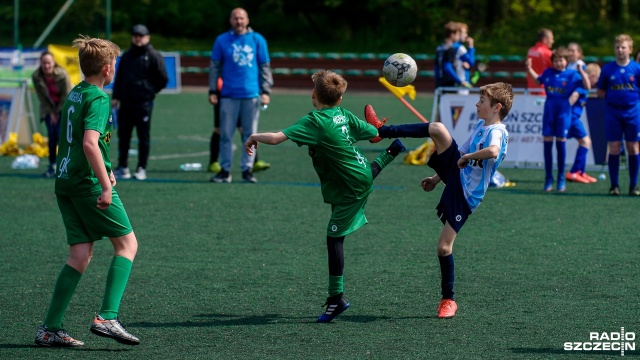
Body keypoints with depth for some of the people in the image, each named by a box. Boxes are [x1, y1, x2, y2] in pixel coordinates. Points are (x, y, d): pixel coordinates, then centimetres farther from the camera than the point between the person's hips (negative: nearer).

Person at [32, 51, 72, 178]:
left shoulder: (62, 75, -23)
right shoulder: (36, 77, -16)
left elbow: (66, 96, -14)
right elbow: (41, 97, -6)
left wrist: (58, 113, -11)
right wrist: (51, 113, -8)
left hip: (64, 106, -3)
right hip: (48, 107, 3)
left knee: (61, 134, -15)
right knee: (51, 135, -5)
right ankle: (52, 166, 2)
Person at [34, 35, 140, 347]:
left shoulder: (74, 94, 15)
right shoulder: (98, 98, -12)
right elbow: (90, 143, -25)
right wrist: (106, 185, -26)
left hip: (65, 181, 8)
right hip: (88, 182, -8)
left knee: (80, 256, 8)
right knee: (127, 243, 3)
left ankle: (50, 329, 2)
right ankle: (106, 318, -8)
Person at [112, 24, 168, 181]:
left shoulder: (153, 56, -3)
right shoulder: (127, 55, 15)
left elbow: (163, 79, -2)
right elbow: (119, 77, 18)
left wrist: (150, 91, 3)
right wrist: (116, 96, 10)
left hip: (144, 103, -5)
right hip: (126, 102, 6)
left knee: (143, 137, 0)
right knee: (123, 135, 7)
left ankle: (141, 169, 6)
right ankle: (123, 168, 14)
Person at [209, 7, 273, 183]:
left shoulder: (258, 40, 5)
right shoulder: (222, 41, 5)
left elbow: (265, 67, 7)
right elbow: (214, 67, 8)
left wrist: (265, 91, -1)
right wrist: (213, 91, 1)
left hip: (251, 95, 0)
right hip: (229, 95, 0)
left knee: (250, 134, 3)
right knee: (226, 134, 1)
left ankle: (247, 169, 10)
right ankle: (225, 170, 6)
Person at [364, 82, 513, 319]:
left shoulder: (497, 132, -19)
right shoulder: (481, 125, 10)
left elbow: (493, 151, -43)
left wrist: (465, 157, -26)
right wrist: (438, 177, 22)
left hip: (465, 195, -8)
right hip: (455, 173, 8)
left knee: (444, 246, -8)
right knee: (437, 129, -13)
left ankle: (448, 300, 12)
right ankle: (381, 131, 0)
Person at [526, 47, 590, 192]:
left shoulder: (572, 75, -1)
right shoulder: (548, 73, 9)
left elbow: (587, 87, -10)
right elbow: (537, 80, 29)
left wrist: (581, 71, -18)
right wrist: (529, 69, 17)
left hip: (563, 112, -3)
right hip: (549, 111, 3)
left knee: (561, 143, -2)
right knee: (547, 142, 0)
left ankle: (561, 178, 9)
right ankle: (548, 178, 9)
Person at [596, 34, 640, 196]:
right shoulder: (607, 69, 3)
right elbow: (600, 92, 8)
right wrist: (613, 96, -4)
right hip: (613, 112, 0)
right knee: (614, 148, -2)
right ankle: (614, 185, 5)